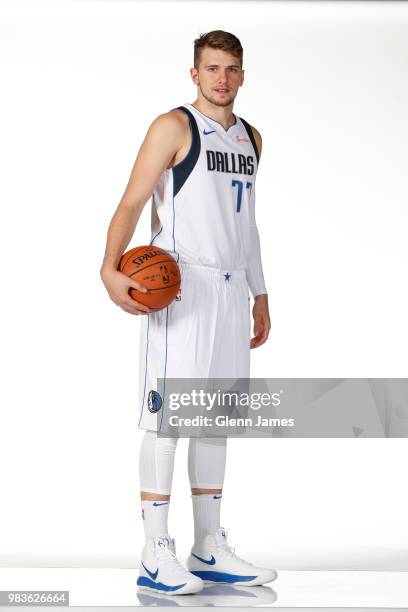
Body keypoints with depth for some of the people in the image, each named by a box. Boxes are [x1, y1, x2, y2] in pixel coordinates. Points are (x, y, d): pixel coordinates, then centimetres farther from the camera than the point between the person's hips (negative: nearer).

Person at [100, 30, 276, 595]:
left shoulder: (251, 137, 18)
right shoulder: (174, 126, -3)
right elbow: (132, 201, -11)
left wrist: (259, 295, 21)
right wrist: (110, 269, -26)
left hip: (230, 288, 7)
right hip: (180, 283, -7)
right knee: (168, 415, -7)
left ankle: (209, 549, 19)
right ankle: (156, 555, 1)